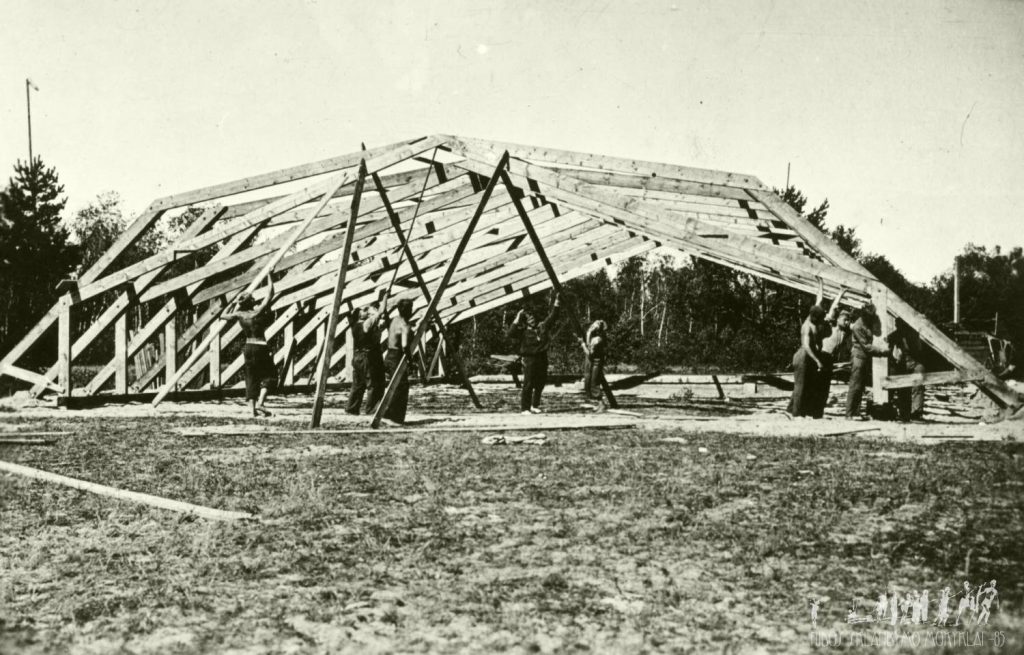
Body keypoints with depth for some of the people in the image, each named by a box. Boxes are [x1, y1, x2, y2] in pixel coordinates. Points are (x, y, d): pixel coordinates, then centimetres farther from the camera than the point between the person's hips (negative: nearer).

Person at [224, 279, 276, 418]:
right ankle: (260, 402, -13)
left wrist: (235, 303, 20)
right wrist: (269, 276, 1)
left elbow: (225, 315, 19)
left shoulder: (239, 314, -2)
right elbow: (270, 293, -7)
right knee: (269, 375, 6)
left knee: (251, 378, 12)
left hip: (248, 347, 5)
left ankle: (252, 408, 5)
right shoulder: (258, 311, -13)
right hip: (261, 347, -5)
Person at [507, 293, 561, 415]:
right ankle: (524, 408, -2)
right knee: (528, 385, -6)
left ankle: (535, 406, 27)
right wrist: (517, 320, -19)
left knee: (540, 384, 12)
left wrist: (556, 303, 15)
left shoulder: (542, 327, 12)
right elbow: (511, 334, -17)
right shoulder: (523, 331, -3)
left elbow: (551, 317, 19)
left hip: (542, 358, 6)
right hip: (529, 359, -5)